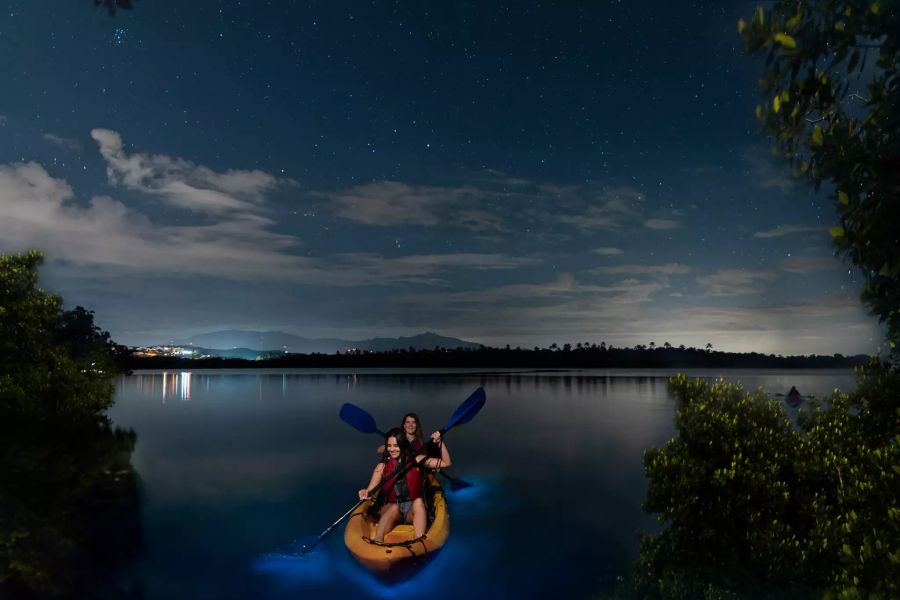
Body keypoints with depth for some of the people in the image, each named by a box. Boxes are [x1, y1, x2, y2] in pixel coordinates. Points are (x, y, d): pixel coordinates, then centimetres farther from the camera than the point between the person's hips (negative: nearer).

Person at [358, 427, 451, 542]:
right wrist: (365, 493, -29)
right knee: (394, 507, -33)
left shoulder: (416, 460, 1)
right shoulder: (382, 466, 1)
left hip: (414, 510, 0)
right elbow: (370, 491, -5)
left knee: (418, 501, -32)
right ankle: (377, 540, -53)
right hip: (390, 510, 0)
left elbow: (446, 463, -2)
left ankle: (419, 541, -47)